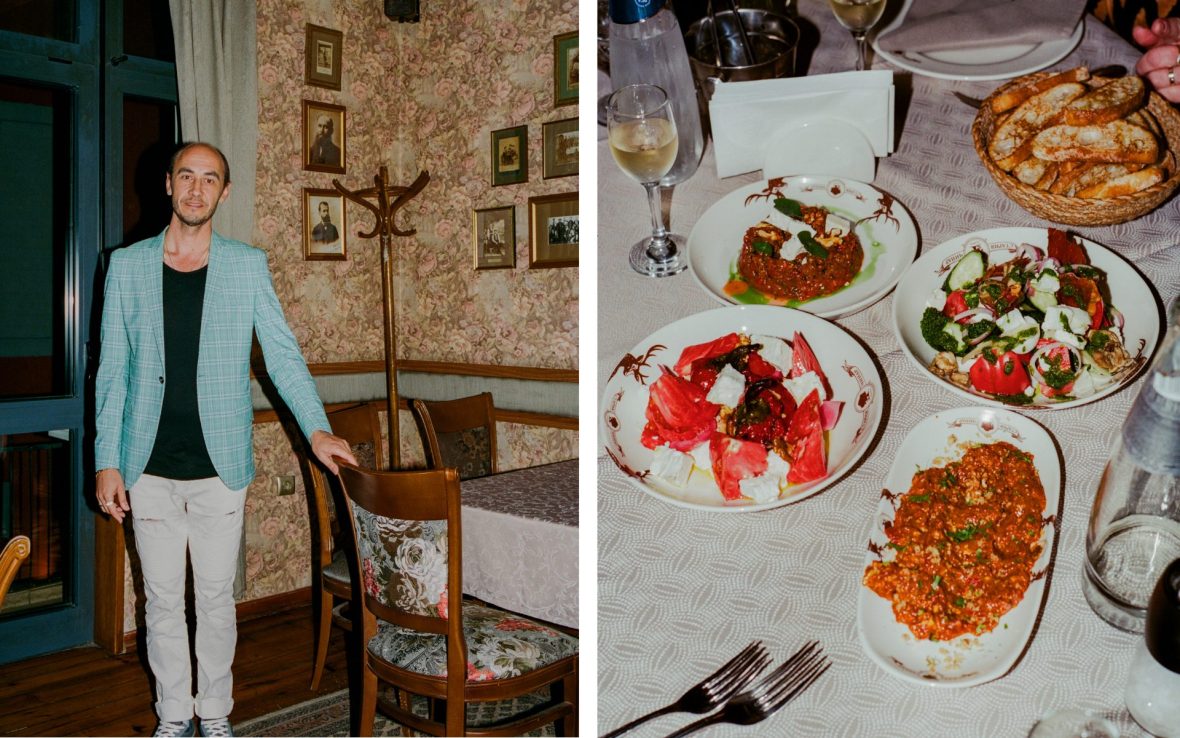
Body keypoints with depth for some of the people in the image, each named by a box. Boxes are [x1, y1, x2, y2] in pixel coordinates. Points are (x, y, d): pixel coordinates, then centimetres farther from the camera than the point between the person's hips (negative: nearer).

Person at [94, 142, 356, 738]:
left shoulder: (248, 266, 1)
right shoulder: (127, 265, 3)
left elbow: (282, 353, -1)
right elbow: (112, 370, 4)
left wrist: (316, 429, -13)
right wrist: (107, 462, -1)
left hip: (220, 466, -1)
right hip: (150, 470, 1)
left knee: (216, 597, 10)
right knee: (163, 599, 11)